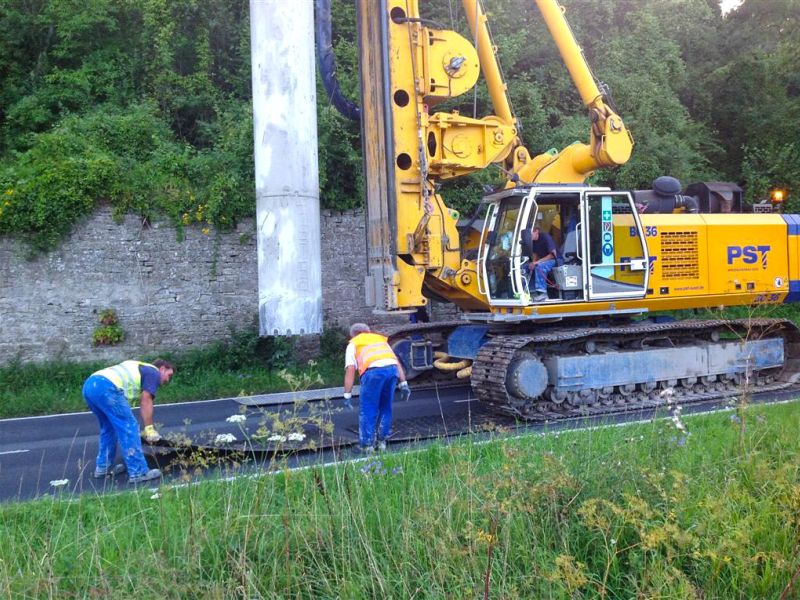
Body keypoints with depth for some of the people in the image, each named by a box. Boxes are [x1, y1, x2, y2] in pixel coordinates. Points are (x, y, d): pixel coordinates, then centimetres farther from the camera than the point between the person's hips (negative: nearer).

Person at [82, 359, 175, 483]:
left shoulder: (139, 368, 36)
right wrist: (149, 428, 3)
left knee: (108, 427, 25)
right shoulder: (154, 372, 12)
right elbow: (146, 402, 0)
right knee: (129, 428, -2)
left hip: (89, 385, 9)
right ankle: (138, 472, 1)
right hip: (106, 388, -9)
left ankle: (103, 467, 32)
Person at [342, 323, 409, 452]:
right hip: (392, 368, 4)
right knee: (385, 408, 20)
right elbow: (397, 362, 25)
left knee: (367, 410, 8)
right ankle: (382, 441, 25)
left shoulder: (353, 343, 24)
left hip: (373, 371, -4)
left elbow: (350, 369, 10)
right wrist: (403, 383, 21)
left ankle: (367, 444, 13)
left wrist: (347, 395, 11)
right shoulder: (381, 338, 36)